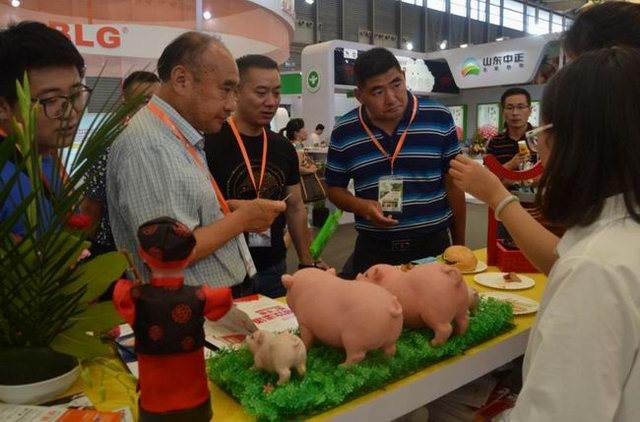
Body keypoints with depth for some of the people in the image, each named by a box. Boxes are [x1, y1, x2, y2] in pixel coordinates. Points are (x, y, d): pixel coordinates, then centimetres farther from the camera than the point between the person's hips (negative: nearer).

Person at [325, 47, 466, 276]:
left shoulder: (439, 118, -5)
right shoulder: (344, 131, -3)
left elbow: (453, 183, 2)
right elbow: (334, 188, 7)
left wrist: (459, 244, 4)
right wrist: (362, 206, -14)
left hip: (433, 245, 0)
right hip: (373, 250, 1)